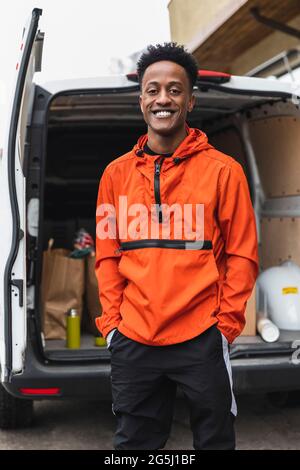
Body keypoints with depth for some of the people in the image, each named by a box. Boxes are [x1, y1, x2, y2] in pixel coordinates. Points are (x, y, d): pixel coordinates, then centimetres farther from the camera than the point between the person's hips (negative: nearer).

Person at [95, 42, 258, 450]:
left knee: (214, 439, 13)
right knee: (133, 441, 16)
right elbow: (108, 255, 9)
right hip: (133, 341, 3)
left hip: (202, 339, -2)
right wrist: (112, 322, 3)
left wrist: (225, 326, -6)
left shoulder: (222, 171, -3)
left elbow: (241, 256, -2)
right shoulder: (116, 174, 6)